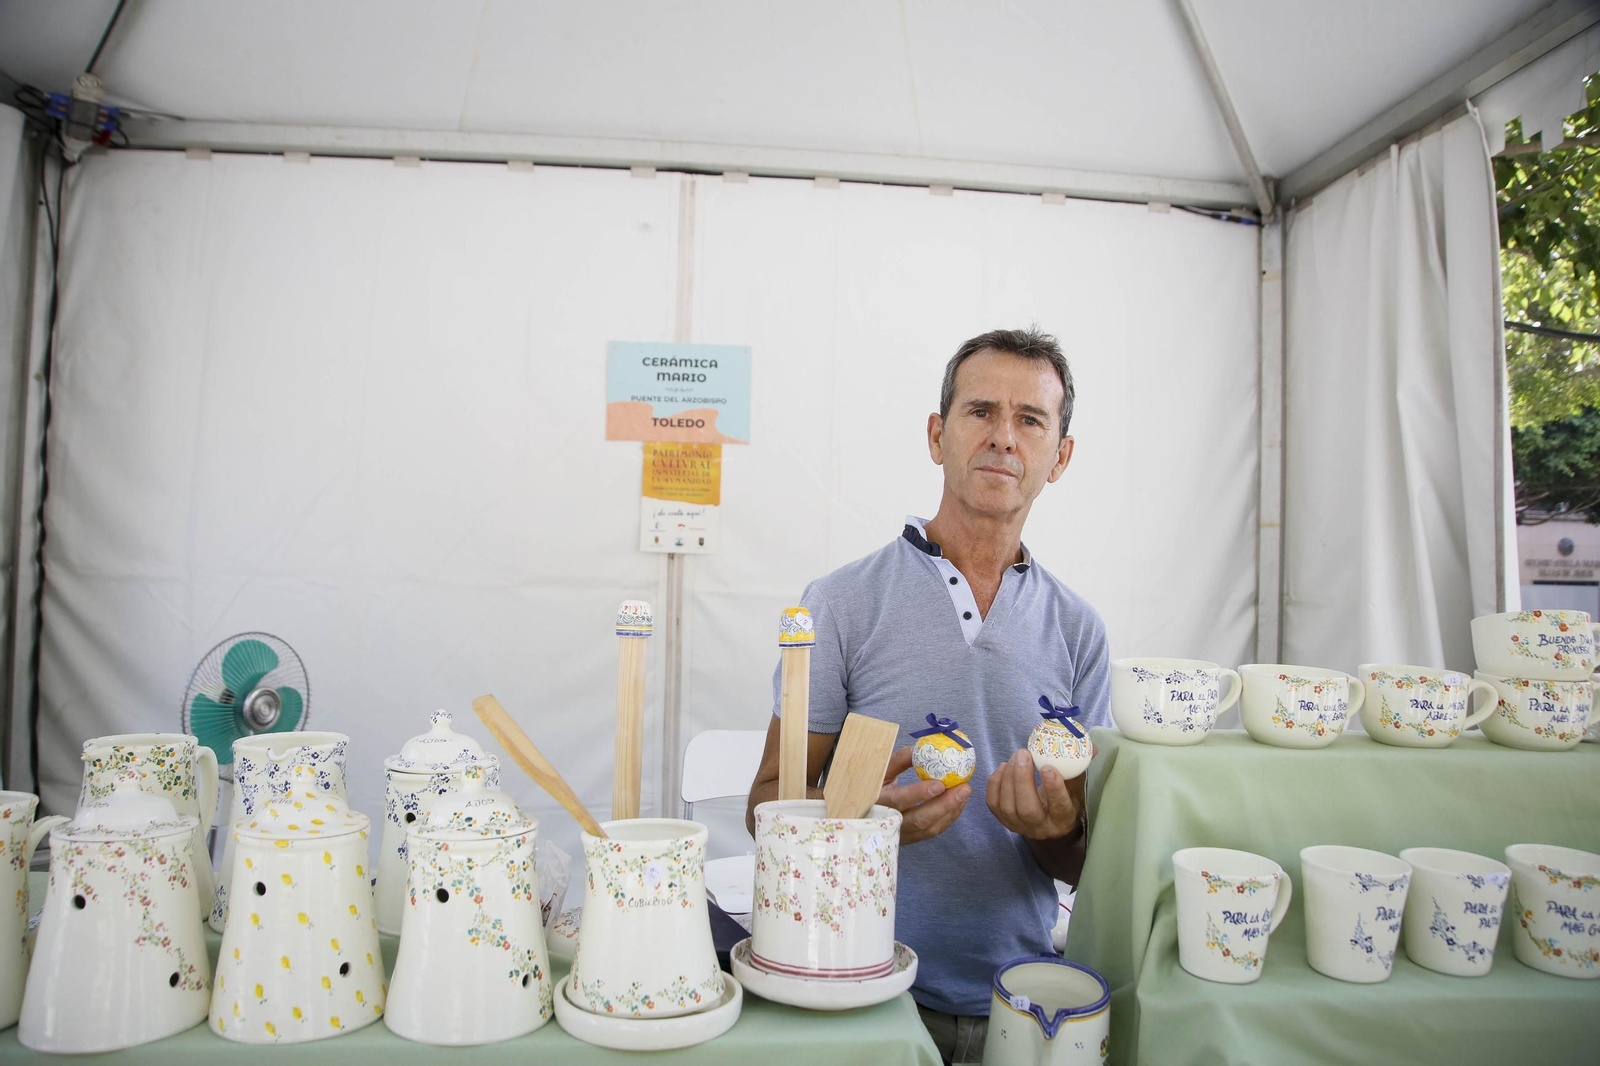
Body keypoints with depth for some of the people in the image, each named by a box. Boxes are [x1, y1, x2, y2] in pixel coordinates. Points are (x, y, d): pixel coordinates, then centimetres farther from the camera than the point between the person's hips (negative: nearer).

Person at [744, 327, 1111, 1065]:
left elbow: (1085, 867, 5)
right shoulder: (842, 604, -8)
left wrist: (1056, 830, -18)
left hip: (1017, 1004, 3)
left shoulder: (1078, 629, 2)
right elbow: (768, 804, -6)